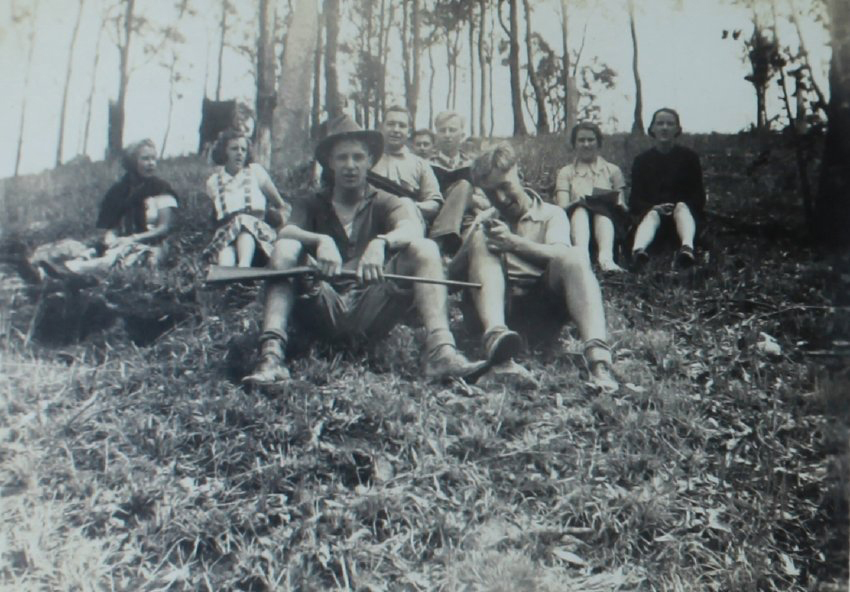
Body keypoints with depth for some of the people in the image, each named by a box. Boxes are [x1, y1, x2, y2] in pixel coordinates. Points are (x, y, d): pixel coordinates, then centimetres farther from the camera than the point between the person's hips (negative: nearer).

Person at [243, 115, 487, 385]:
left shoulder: (384, 203, 13)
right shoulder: (314, 206, 15)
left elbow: (413, 229, -11)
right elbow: (286, 232, -8)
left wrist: (381, 243, -33)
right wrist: (321, 241, -29)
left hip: (371, 312, 0)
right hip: (323, 311, 0)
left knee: (424, 249, -18)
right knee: (285, 249, -20)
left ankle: (440, 352, -38)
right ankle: (271, 354, -38)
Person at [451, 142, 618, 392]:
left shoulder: (551, 214, 15)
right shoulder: (485, 220, 22)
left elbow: (559, 255, -8)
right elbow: (454, 273, 10)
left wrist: (513, 242, -22)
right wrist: (472, 245, -10)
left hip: (543, 303, -1)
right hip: (501, 304, 2)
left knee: (575, 256, -27)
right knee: (481, 241, -19)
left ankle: (597, 355, -52)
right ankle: (495, 336, -48)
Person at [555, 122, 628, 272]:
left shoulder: (612, 170, 23)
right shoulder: (566, 173, 21)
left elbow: (623, 208, 14)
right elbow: (562, 206, 5)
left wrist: (617, 202, -10)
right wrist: (578, 202, -17)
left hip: (607, 217, 1)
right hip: (576, 218, -1)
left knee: (602, 209, -35)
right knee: (580, 209, -36)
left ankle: (606, 257, -61)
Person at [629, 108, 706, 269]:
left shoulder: (689, 157, 12)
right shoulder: (642, 160, 13)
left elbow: (699, 197, 6)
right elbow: (634, 200, 5)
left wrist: (677, 206, -14)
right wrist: (654, 207, -17)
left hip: (686, 210, 0)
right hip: (650, 210, 0)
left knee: (682, 207, -32)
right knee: (652, 214, -33)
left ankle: (687, 248, -64)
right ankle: (638, 250, -67)